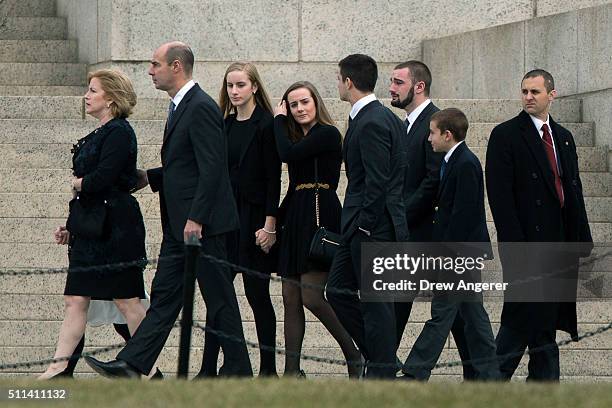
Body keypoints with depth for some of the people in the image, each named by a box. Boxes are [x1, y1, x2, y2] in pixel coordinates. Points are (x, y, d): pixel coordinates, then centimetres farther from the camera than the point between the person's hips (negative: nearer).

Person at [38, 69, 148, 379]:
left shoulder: (119, 133, -12)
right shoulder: (99, 134, 17)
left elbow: (101, 179, -23)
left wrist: (78, 184, -3)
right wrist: (71, 225, 16)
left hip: (115, 227, -9)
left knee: (127, 300, -3)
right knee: (75, 299, 4)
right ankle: (60, 366, 2)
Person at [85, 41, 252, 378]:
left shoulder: (201, 108, -16)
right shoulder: (180, 107, 16)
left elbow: (211, 167, -21)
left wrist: (196, 219, -23)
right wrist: (150, 177, 15)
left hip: (202, 224, -10)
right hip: (179, 224, 10)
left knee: (218, 298, -2)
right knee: (164, 296, 6)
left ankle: (238, 369, 5)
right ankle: (132, 365, 3)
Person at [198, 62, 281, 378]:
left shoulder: (265, 125, -7)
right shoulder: (225, 125, 12)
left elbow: (273, 178, -10)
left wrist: (269, 225, -16)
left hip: (253, 215, -6)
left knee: (256, 292, -1)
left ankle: (268, 368, 6)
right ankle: (208, 369, 0)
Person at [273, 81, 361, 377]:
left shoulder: (328, 134, -7)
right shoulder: (301, 138, 19)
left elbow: (288, 154, -17)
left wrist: (279, 119, -4)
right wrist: (278, 219, 14)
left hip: (320, 218, -9)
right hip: (296, 219, 9)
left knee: (311, 295, -15)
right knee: (291, 298, 4)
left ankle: (356, 355, -4)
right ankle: (292, 370, 3)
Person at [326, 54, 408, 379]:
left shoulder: (371, 123, -17)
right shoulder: (386, 118, 14)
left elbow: (377, 181, -22)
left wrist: (365, 226, -19)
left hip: (372, 228, -10)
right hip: (360, 228, 10)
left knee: (375, 300, -3)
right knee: (338, 291, 14)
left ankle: (382, 371, 4)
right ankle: (381, 358, 18)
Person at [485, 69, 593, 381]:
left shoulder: (563, 138, 16)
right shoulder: (506, 135, -3)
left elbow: (573, 190, 18)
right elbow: (499, 194, -10)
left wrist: (581, 238, 10)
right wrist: (513, 244, -17)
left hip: (558, 242, 6)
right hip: (526, 242, -6)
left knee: (548, 318, 8)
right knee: (523, 316, -10)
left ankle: (545, 380, 11)